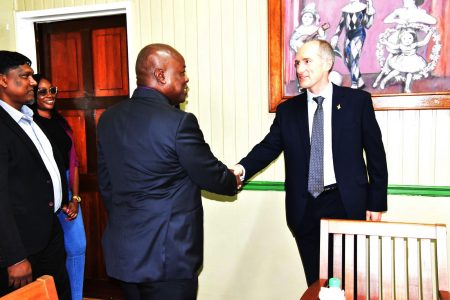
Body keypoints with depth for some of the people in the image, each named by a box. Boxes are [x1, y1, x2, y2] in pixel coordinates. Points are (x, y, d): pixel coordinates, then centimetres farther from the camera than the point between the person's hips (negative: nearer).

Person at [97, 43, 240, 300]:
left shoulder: (109, 118, 2)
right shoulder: (178, 122, -20)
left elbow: (106, 184, 9)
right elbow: (211, 176, -10)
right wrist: (233, 181, 12)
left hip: (124, 249, 7)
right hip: (167, 255, -7)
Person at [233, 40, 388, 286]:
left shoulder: (357, 101, 0)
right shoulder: (287, 110, 6)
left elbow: (375, 154, 1)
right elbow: (268, 147, -1)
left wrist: (376, 203, 0)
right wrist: (242, 169, -21)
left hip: (347, 205, -1)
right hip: (305, 210, 2)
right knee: (316, 283, 14)